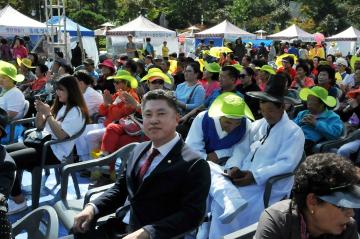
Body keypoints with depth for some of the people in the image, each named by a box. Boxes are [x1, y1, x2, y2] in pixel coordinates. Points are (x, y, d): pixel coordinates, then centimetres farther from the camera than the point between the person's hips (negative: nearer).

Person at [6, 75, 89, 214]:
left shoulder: (76, 111, -9)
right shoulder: (59, 106, 17)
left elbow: (61, 135, -21)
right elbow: (40, 127, 20)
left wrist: (48, 114, -17)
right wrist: (39, 112, 1)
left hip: (55, 152, -9)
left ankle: (19, 201, -8)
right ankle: (10, 191, 5)